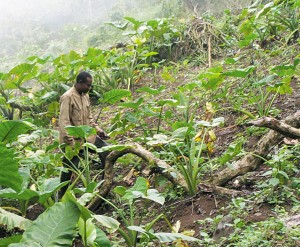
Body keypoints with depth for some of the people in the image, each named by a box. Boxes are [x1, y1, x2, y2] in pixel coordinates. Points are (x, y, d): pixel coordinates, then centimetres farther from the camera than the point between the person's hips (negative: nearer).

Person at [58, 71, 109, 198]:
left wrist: (97, 129, 5)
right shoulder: (67, 97, -18)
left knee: (107, 151, 1)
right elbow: (64, 123, -22)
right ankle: (62, 197, 23)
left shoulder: (85, 96, 7)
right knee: (69, 171, 4)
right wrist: (71, 144, -26)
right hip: (73, 141, -7)